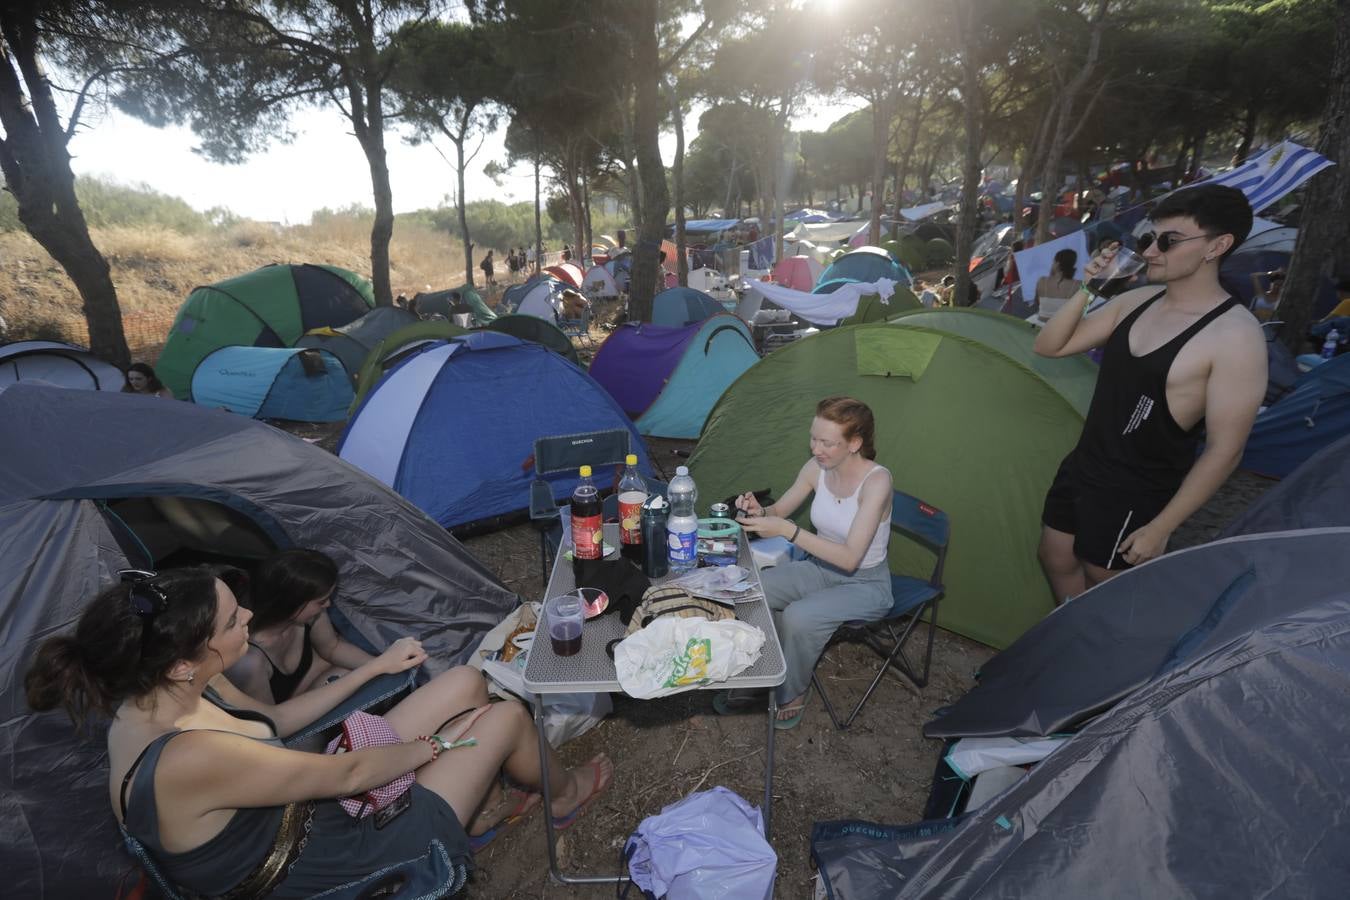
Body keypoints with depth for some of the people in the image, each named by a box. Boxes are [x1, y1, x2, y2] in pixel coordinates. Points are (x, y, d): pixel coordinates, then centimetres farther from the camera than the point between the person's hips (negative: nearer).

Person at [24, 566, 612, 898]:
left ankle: (475, 807, 29)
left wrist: (376, 667, 9)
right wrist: (437, 743, -9)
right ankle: (565, 794, 28)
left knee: (466, 682, 5)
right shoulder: (187, 760, -38)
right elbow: (344, 774, -26)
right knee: (506, 716, -6)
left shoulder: (161, 699, -9)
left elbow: (273, 721, 9)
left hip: (318, 802, 8)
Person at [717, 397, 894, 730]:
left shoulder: (876, 481, -27)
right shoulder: (816, 468, -10)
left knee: (798, 617, -30)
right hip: (820, 569, 6)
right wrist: (759, 511, -21)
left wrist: (788, 530, -38)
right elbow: (780, 510, 4)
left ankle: (792, 693, 1)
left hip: (865, 584, -5)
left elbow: (849, 558, -31)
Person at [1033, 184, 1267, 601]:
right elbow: (1049, 347, 2)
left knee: (1104, 589, 11)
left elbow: (1224, 451, -18)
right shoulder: (1136, 300, 0)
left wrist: (1160, 529, -17)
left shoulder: (1235, 336, -20)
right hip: (1080, 467, 7)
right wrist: (1087, 289, -13)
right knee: (1055, 559, 20)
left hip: (1135, 495, -7)